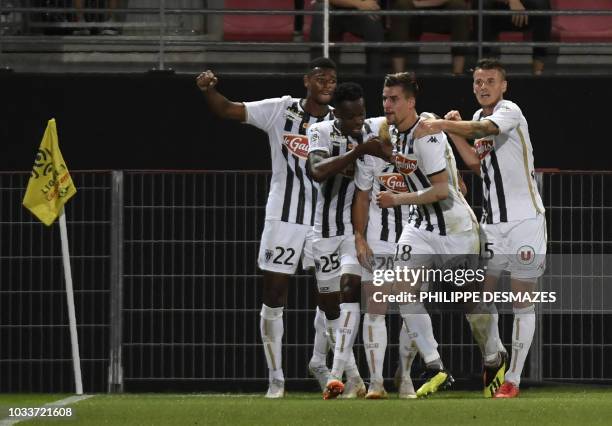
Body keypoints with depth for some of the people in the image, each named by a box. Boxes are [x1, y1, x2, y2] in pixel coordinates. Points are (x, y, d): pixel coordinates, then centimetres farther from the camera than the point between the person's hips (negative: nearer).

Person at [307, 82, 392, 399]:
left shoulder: (370, 137, 5)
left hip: (357, 226, 0)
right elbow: (318, 171, -25)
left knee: (350, 289, -18)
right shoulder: (321, 132, -6)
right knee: (332, 303, 6)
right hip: (326, 229, 0)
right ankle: (353, 378, 19)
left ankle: (336, 376, -26)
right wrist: (358, 151, -30)